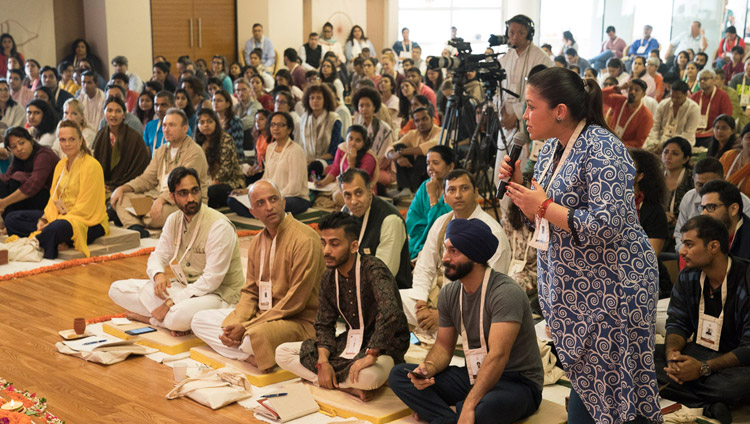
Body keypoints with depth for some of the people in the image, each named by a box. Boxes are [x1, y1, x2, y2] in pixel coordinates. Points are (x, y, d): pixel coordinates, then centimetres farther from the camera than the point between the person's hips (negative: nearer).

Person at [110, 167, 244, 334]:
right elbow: (157, 256, 12)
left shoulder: (219, 226, -19)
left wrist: (171, 302, -22)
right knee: (117, 289, -1)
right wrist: (158, 274, -13)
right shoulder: (174, 220, 4)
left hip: (215, 294, -8)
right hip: (182, 287, 8)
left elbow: (211, 280, -22)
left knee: (182, 314, -42)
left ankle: (146, 317, -9)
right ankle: (170, 321, -13)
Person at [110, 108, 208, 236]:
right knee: (122, 197, -11)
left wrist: (162, 199, -35)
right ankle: (136, 229, -38)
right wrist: (122, 188, -1)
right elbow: (147, 179, 15)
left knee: (156, 214, -39)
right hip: (158, 196, 8)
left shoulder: (194, 152, -9)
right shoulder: (161, 151, 19)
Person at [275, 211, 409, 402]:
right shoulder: (329, 278, 3)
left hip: (383, 347, -8)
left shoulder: (373, 270, -21)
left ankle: (334, 382, -6)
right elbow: (324, 325, 5)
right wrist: (323, 361, -12)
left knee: (368, 376, -43)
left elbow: (390, 314, -36)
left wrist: (370, 356, -37)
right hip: (350, 343, 8)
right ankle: (349, 387, -16)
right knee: (282, 352, -4)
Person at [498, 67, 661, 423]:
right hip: (571, 284, 8)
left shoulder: (601, 150, -18)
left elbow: (605, 226, -27)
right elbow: (540, 217, 17)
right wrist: (516, 184, 0)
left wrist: (544, 206, -19)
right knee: (580, 376, 16)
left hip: (608, 288, -8)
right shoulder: (551, 147, 9)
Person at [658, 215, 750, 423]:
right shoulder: (688, 277, 2)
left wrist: (703, 368, -29)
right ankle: (708, 406, -27)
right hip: (698, 353, 7)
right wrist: (673, 352, -19)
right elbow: (677, 323, 5)